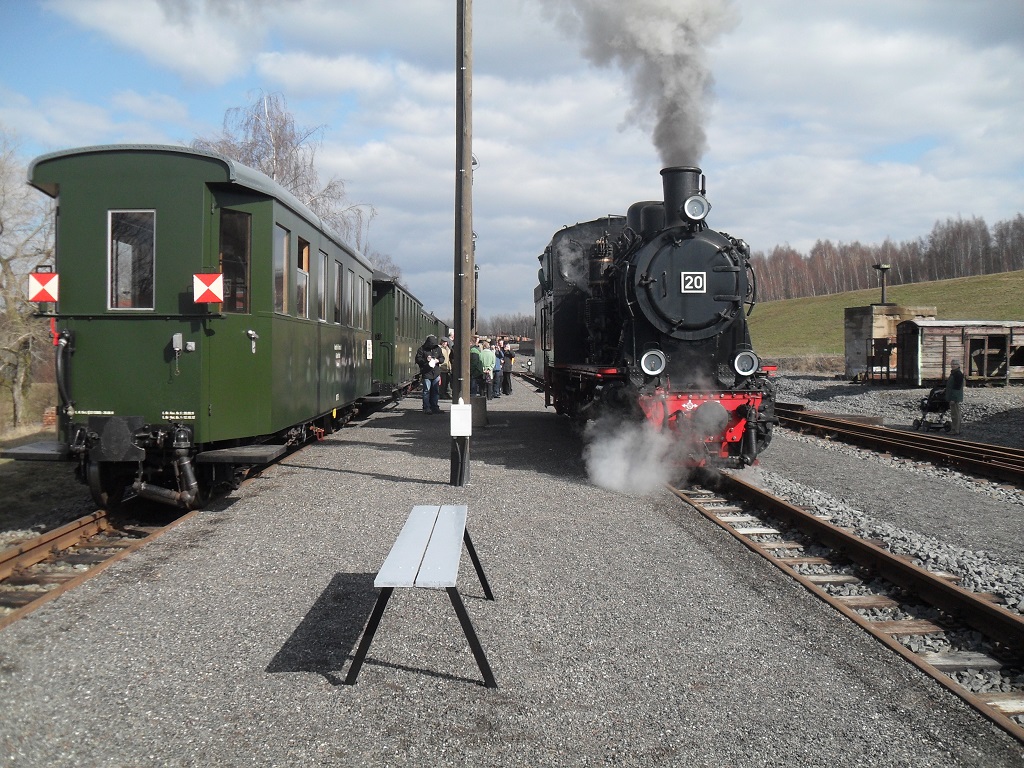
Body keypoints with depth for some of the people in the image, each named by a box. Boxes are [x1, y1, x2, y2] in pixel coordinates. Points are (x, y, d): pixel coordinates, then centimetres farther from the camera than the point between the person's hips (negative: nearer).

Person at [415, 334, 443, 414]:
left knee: (435, 391, 8)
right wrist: (425, 360, -18)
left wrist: (438, 360, -5)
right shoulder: (422, 349, 0)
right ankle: (426, 408, 0)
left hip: (436, 374, 4)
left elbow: (442, 357, 16)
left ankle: (434, 407, 17)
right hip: (426, 373, -4)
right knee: (426, 391, -4)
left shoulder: (438, 349, 11)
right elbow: (418, 359, -3)